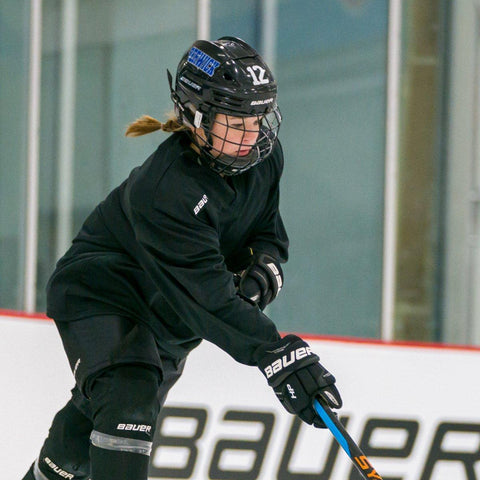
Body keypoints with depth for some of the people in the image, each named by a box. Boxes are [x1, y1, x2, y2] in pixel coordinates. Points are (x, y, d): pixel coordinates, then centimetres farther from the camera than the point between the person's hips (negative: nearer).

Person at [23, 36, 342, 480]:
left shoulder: (264, 157, -13)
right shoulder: (165, 188, -37)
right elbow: (207, 297, -42)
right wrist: (279, 356, -48)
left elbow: (267, 232, 5)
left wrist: (263, 270, -20)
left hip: (167, 316, 8)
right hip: (98, 291, -8)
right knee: (128, 397, -30)